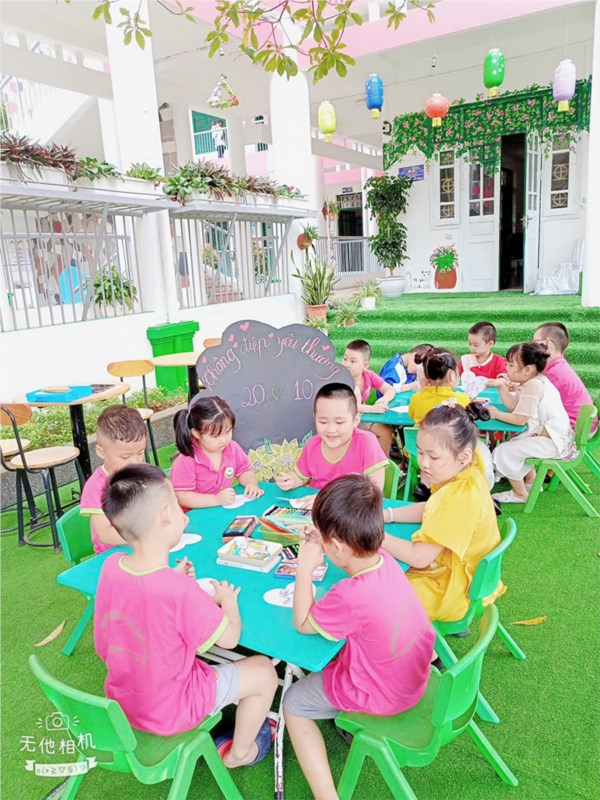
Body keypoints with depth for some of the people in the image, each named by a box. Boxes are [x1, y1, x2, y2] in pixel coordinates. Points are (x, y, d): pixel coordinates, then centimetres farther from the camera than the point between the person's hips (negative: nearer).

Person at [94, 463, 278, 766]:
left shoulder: (111, 566, -15)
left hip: (121, 700, 7)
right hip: (168, 712, -7)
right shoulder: (182, 592, -35)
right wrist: (228, 599, -2)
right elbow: (230, 638, -19)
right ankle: (239, 752, 30)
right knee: (264, 672, 6)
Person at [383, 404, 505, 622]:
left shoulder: (461, 497, -34)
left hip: (449, 590, -9)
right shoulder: (463, 474, -5)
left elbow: (419, 557, -32)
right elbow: (430, 509, 12)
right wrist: (386, 515, -2)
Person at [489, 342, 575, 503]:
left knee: (504, 452, -13)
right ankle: (531, 481, 36)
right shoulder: (535, 381, 9)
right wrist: (501, 387, 1)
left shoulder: (533, 386, -23)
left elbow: (519, 419, -24)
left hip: (551, 440, -12)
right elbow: (513, 406, 5)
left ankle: (520, 494, 4)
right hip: (554, 435, 12)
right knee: (514, 444, 29)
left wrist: (496, 414, -14)